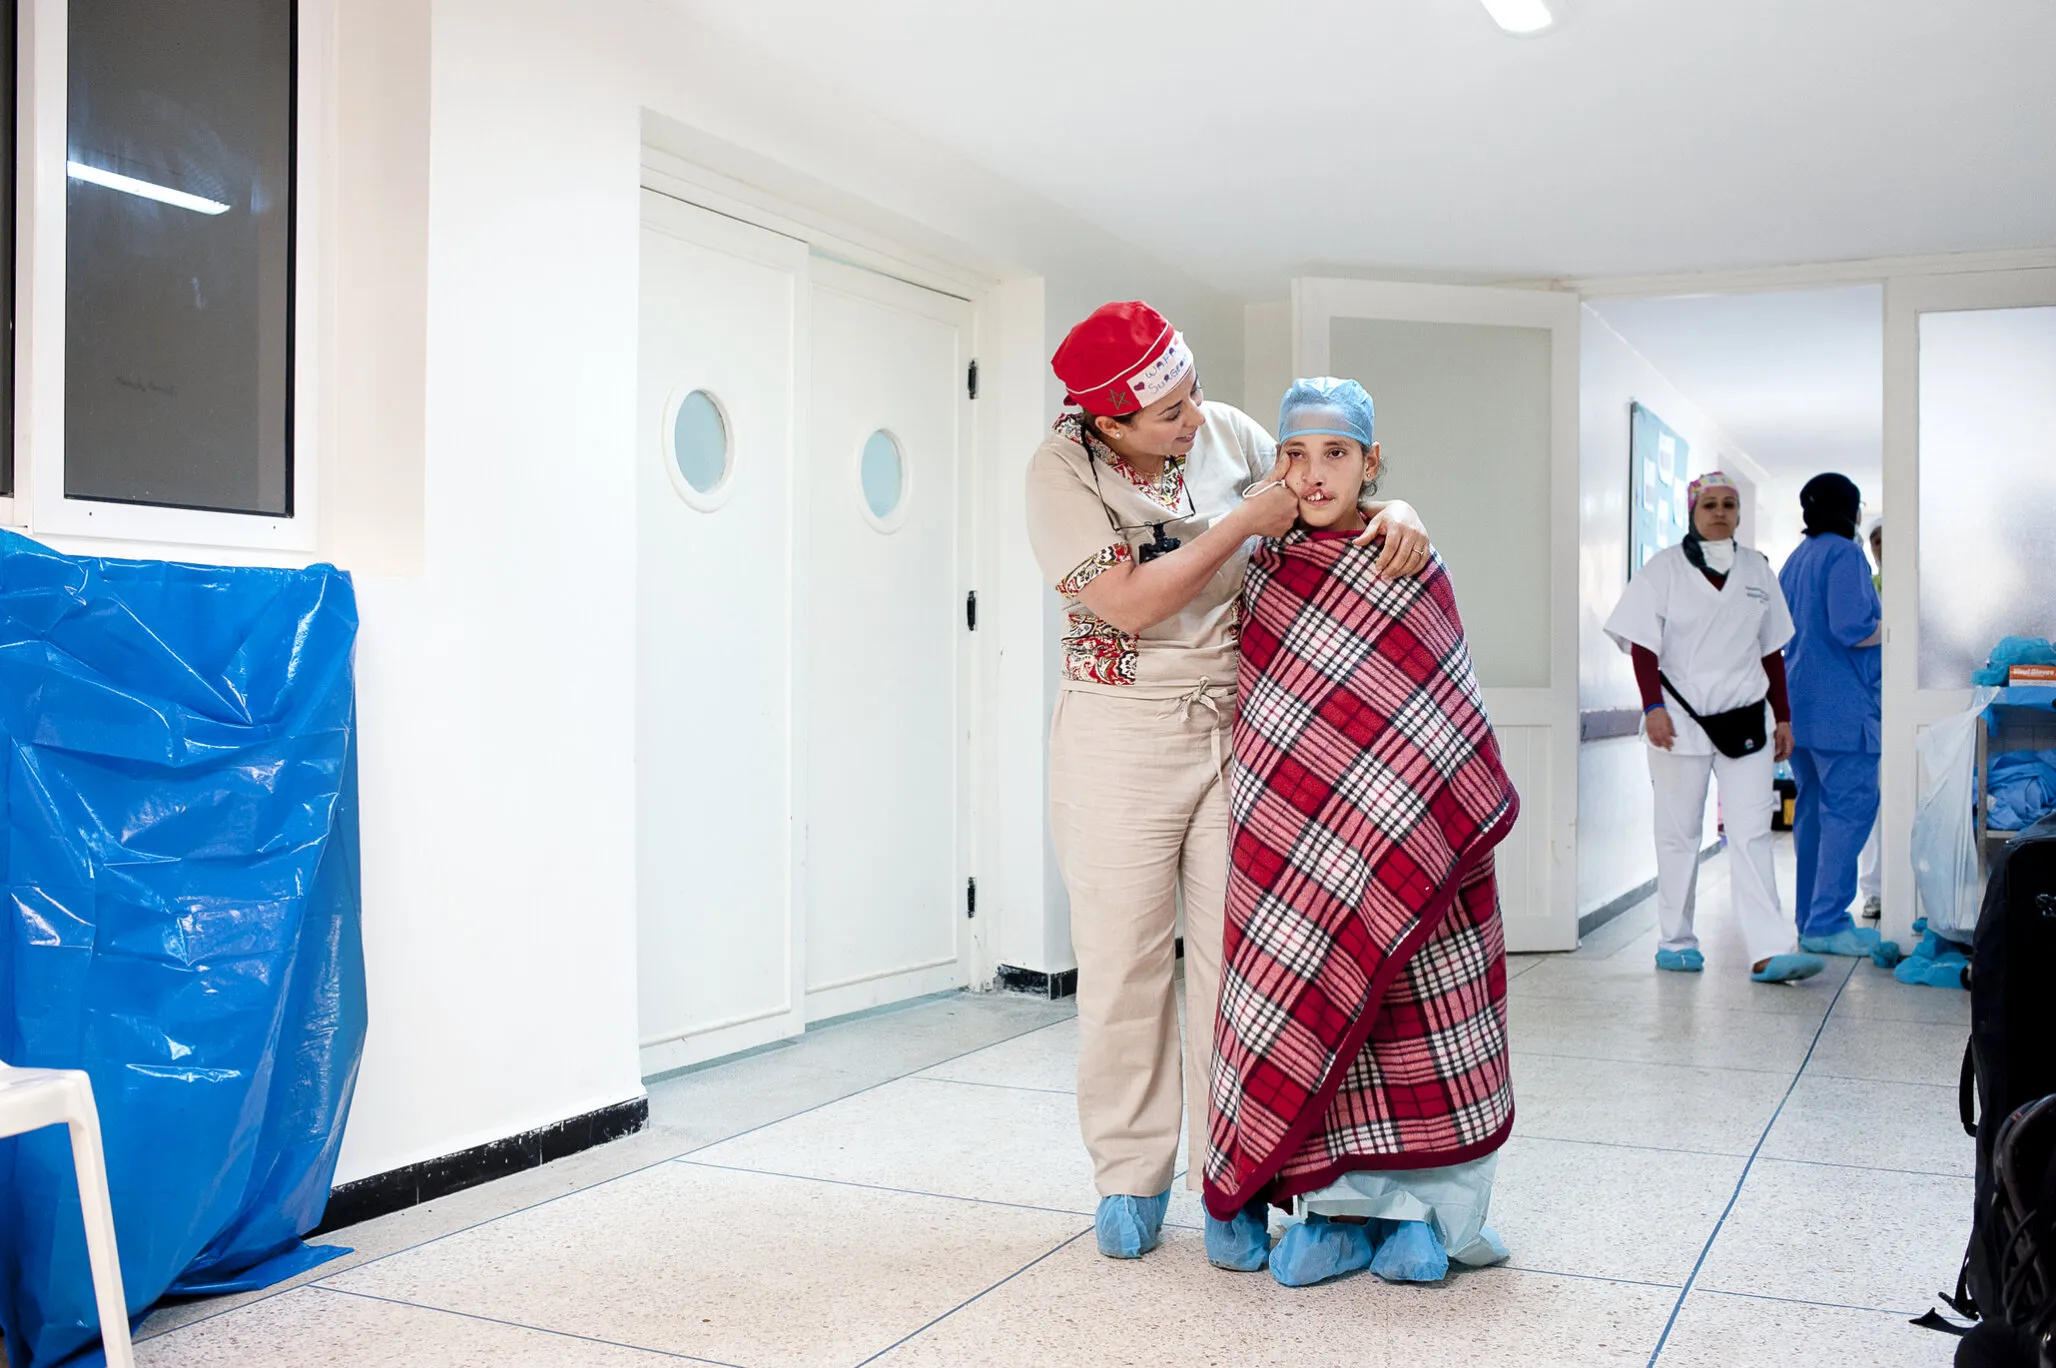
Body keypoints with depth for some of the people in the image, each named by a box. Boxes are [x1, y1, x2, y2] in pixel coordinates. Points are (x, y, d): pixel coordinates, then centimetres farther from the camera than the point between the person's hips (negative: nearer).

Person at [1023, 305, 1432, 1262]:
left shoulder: (1227, 432, 3)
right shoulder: (1063, 468, -9)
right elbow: (1128, 603, -18)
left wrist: (1394, 509, -8)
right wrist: (1246, 522, -15)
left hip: (1239, 727, 3)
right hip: (1121, 738, -3)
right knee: (1124, 960, 3)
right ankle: (1131, 1177, 18)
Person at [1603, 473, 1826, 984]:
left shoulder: (1756, 569, 13)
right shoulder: (1665, 567, 2)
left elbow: (1772, 650, 17)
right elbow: (1643, 643, -4)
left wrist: (1782, 717, 14)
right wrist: (1653, 706, -15)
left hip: (1746, 721, 3)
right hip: (1681, 719, -3)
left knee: (1751, 835, -4)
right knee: (1679, 833, 5)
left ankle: (1770, 952, -8)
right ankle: (1676, 941, 15)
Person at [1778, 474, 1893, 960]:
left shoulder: (1795, 559, 17)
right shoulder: (1844, 554, -10)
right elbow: (1852, 629, -21)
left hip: (1799, 703, 9)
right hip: (1840, 704, -9)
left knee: (1814, 809, 12)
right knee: (1851, 807, -9)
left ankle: (1812, 919, 16)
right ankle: (1826, 924, -12)